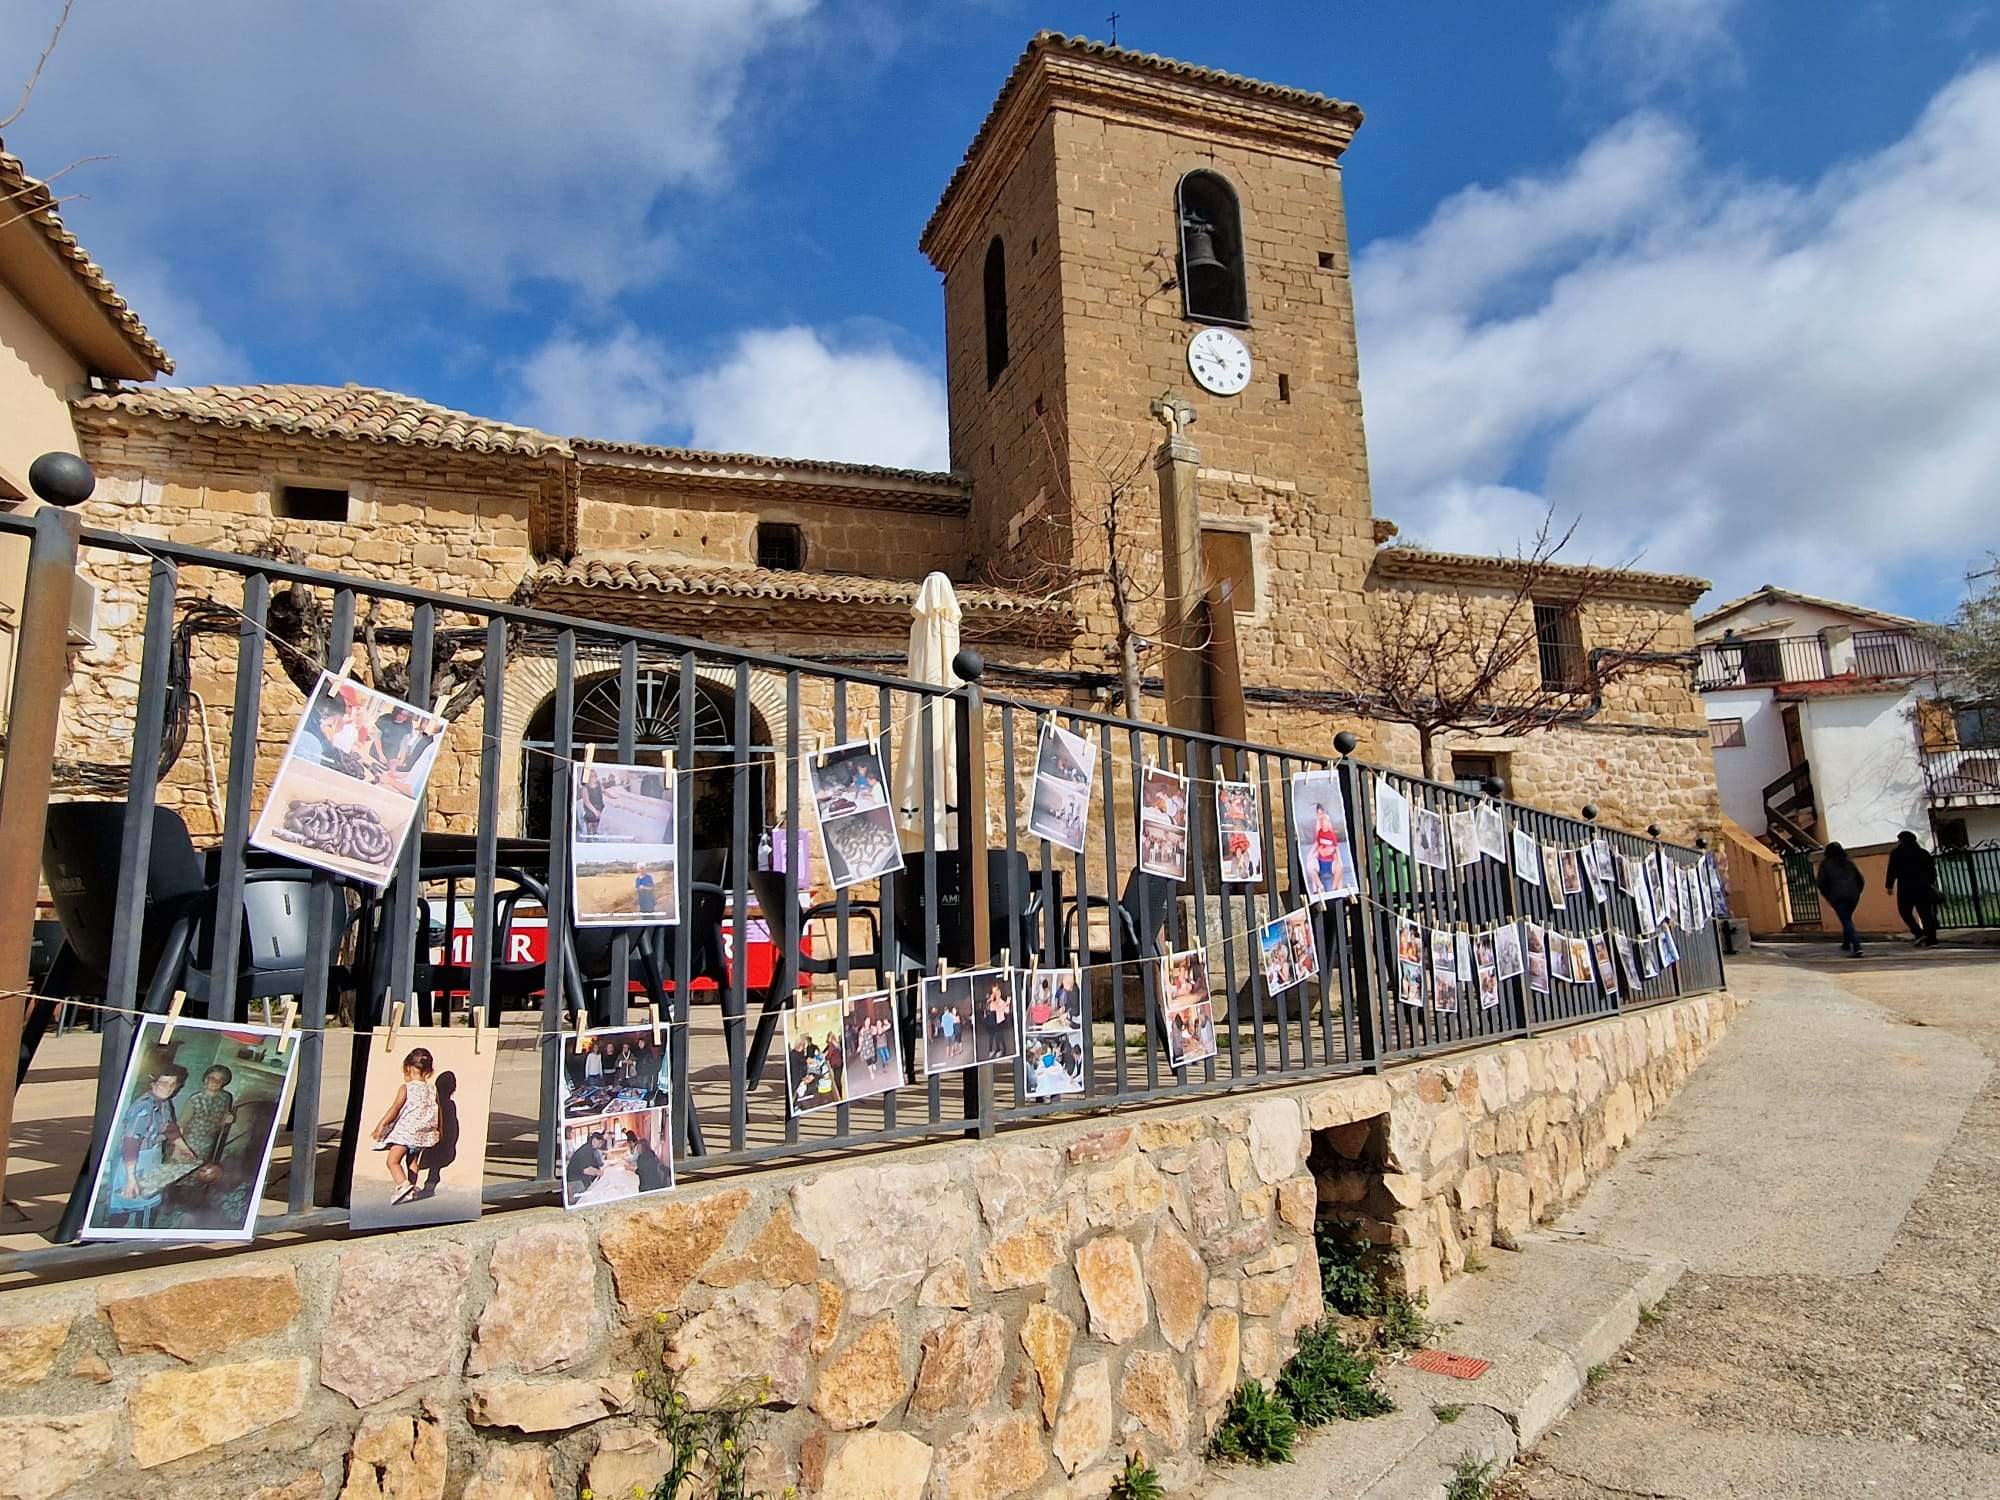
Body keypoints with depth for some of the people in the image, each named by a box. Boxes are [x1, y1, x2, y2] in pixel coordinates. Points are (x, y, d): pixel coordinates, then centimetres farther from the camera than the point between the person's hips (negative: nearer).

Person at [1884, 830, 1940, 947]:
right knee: (1926, 913, 3)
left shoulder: (1896, 853, -1)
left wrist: (1889, 886, 0)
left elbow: (1892, 871, -5)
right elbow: (1932, 870, 13)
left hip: (1905, 888, -4)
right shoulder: (1924, 852, 12)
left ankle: (1919, 933, -10)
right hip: (1923, 887, 4)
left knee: (1905, 912, 7)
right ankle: (1931, 940, -3)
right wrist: (1930, 883, 22)